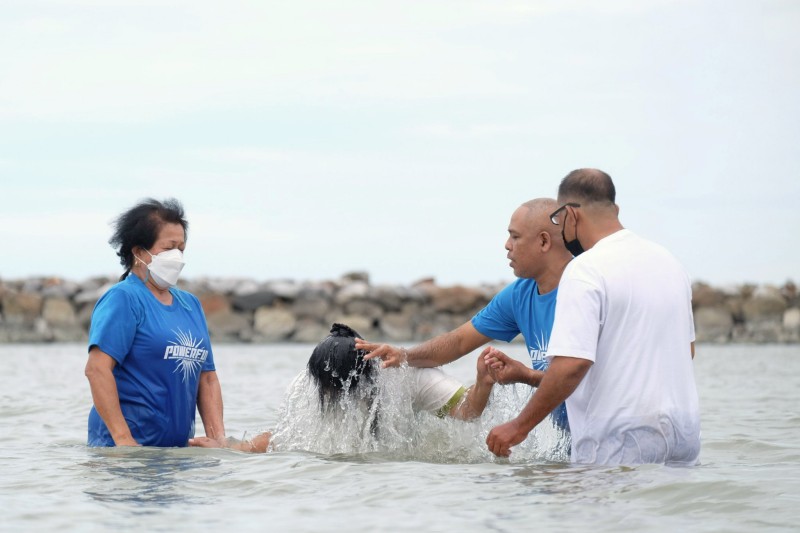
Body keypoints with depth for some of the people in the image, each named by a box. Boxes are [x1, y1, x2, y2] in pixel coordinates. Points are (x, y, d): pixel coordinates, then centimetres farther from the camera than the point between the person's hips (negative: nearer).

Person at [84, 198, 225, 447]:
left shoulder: (191, 304, 18)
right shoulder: (123, 298, -6)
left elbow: (207, 378, 17)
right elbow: (97, 369, -17)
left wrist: (219, 439, 4)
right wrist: (123, 439, -23)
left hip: (178, 447, 7)